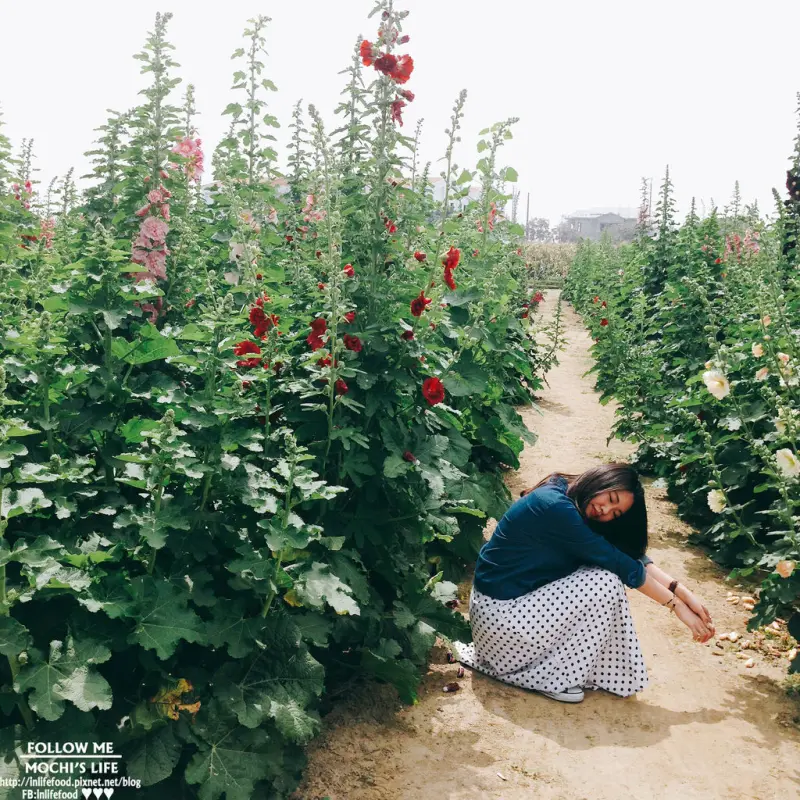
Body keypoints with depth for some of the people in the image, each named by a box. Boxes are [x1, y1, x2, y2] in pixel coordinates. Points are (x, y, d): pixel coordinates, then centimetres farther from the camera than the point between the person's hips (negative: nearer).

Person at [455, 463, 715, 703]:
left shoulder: (575, 507, 3)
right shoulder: (554, 506, -25)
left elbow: (632, 556, 3)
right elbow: (622, 566, -20)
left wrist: (684, 593, -6)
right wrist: (677, 606, -12)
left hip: (525, 595, 9)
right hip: (499, 611, -9)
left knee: (604, 569, 0)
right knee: (606, 583, -17)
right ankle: (551, 678, -5)